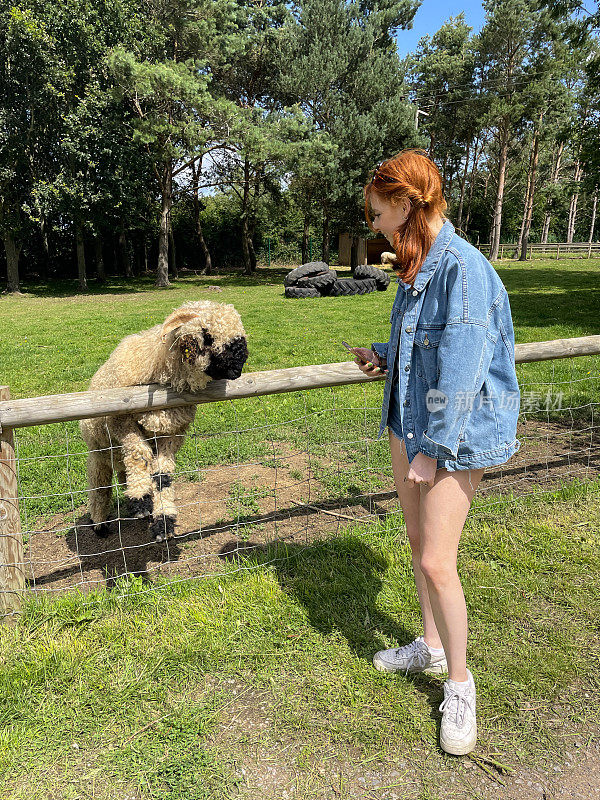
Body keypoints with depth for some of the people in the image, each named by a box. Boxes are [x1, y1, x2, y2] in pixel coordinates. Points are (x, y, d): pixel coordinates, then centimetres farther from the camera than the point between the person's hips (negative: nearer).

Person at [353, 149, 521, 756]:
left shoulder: (463, 268, -20)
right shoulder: (416, 267, 8)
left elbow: (460, 371, -23)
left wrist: (432, 450, -20)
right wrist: (384, 357, 7)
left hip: (453, 435, -9)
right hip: (408, 422, 9)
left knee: (437, 561, -4)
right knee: (417, 541, 18)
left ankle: (459, 684, 19)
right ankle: (431, 646, 38)